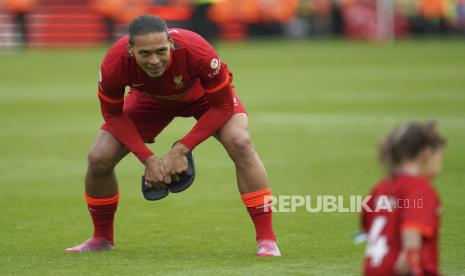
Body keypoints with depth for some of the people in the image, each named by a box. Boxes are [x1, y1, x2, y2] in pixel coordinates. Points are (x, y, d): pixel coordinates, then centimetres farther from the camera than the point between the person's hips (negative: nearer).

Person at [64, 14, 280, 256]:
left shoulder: (196, 52, -43)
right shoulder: (115, 63, -36)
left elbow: (223, 106, -28)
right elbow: (113, 114, -16)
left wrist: (181, 150, -31)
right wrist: (148, 159, -24)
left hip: (203, 94, -2)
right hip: (150, 99, 2)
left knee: (240, 143, -29)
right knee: (99, 159, -11)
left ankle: (266, 240, -20)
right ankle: (102, 239, 16)